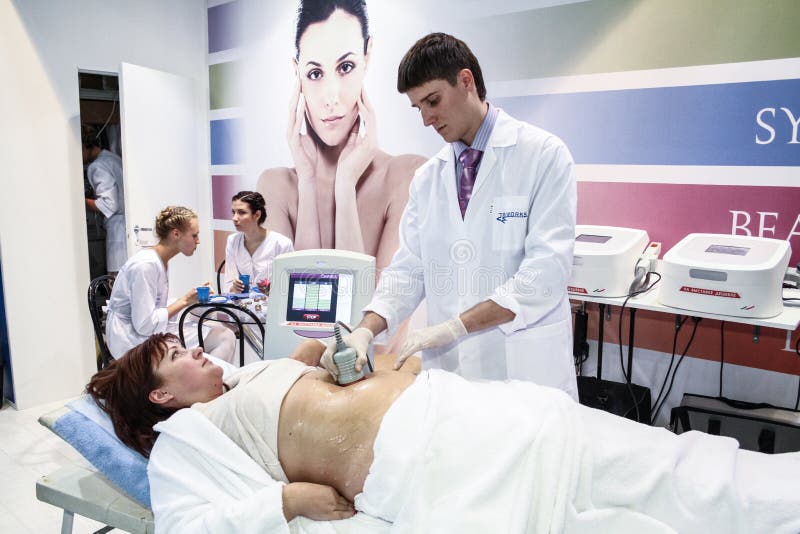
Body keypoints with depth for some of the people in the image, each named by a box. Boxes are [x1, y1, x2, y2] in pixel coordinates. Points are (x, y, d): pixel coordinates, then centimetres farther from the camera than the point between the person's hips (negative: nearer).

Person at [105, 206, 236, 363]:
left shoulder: (160, 261, 8)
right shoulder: (146, 265, -19)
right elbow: (144, 325, -21)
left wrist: (190, 298, -3)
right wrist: (185, 301, -15)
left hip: (153, 332, 9)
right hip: (133, 342, -9)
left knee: (226, 337, -6)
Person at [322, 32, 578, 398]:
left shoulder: (544, 155, -7)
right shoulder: (427, 178, 8)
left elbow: (547, 269, -16)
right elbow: (408, 267, 6)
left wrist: (454, 326, -20)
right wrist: (366, 330, -11)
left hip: (527, 371, -3)